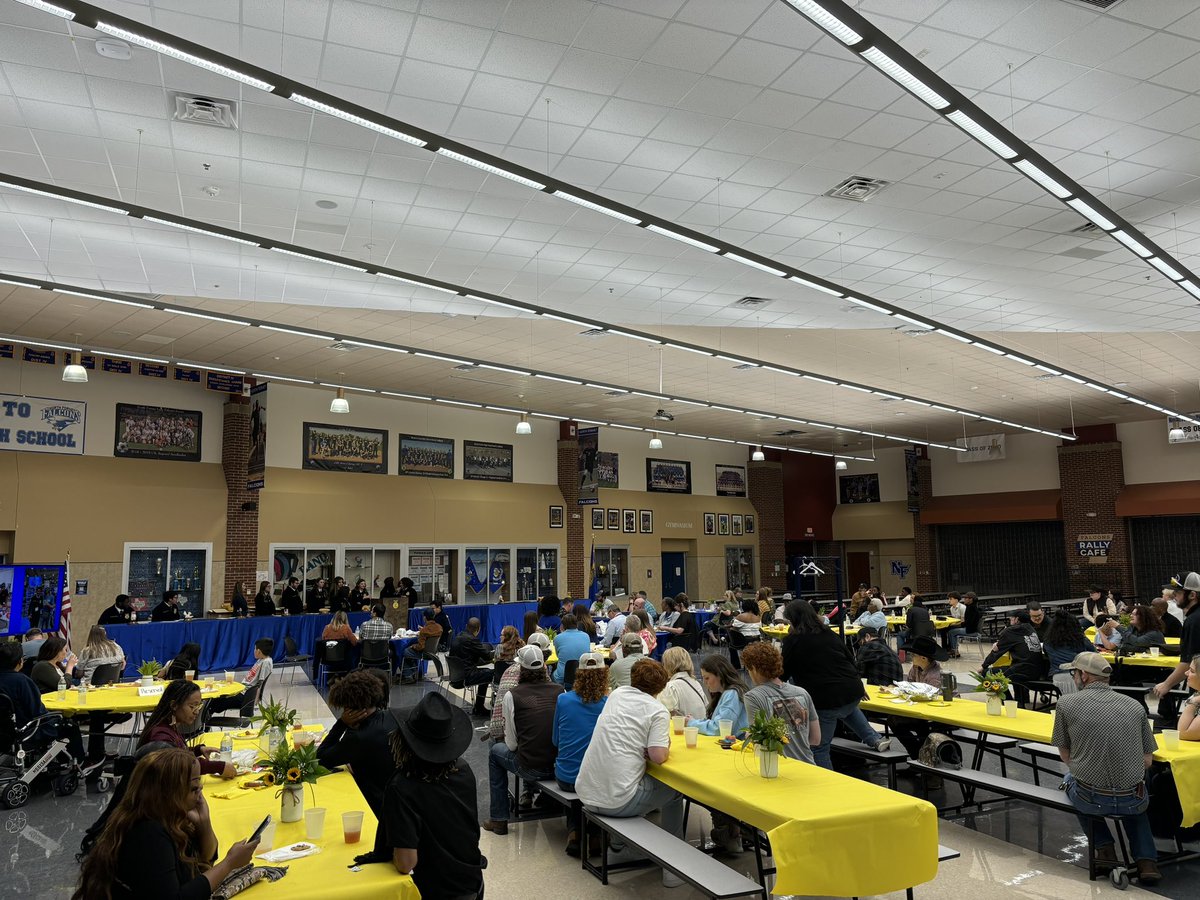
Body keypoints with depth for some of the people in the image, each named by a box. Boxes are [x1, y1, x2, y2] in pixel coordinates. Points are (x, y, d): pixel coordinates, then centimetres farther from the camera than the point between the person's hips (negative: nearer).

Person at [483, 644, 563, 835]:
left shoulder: (513, 695, -9)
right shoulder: (559, 690, -1)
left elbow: (512, 744, -4)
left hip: (531, 770, -4)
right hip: (561, 766, 4)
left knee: (496, 751, 26)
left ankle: (498, 819, 27)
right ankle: (530, 795, 45)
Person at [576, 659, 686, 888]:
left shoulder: (616, 694, 11)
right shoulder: (658, 711, -7)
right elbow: (658, 756, -15)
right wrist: (666, 747, 5)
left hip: (585, 793, 6)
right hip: (617, 801, -6)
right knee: (674, 791, 18)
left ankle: (620, 849, 40)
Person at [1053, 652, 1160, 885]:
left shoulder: (1066, 704, -6)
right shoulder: (1135, 706, 0)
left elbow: (1065, 756, 3)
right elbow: (1147, 761, 5)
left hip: (1090, 799, -3)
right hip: (1133, 801, 3)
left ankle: (1104, 848, 20)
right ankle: (1146, 860, 21)